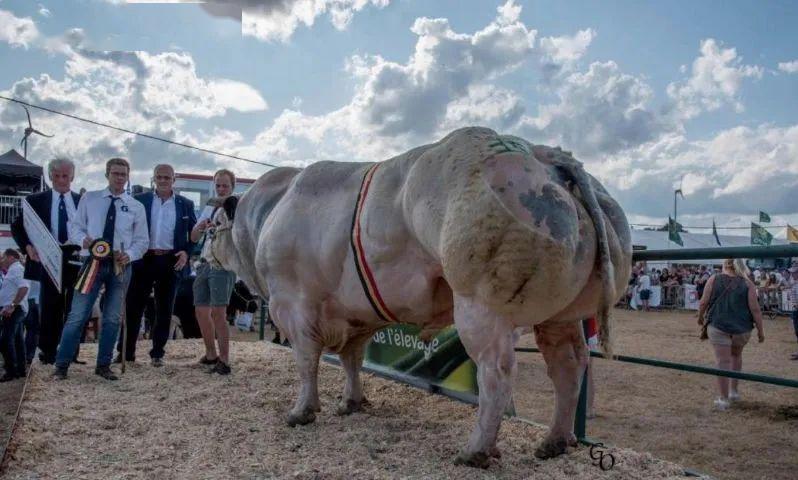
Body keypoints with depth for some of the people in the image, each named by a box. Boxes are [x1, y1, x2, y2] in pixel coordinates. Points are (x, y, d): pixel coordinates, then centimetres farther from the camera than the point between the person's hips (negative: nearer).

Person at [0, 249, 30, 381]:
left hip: (14, 310, -11)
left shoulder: (15, 269, -11)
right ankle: (20, 370, 15)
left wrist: (12, 305, -28)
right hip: (15, 310, 11)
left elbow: (24, 287, -25)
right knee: (17, 340, 11)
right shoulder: (14, 270, 22)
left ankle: (11, 371, -12)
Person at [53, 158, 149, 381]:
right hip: (93, 262, -1)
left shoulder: (136, 207, 5)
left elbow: (142, 241, 6)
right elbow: (74, 227, 7)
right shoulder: (89, 199, 6)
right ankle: (61, 365, 8)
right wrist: (83, 239, -16)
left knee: (112, 318, 8)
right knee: (77, 315, -4)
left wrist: (129, 255, -13)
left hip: (120, 266, 1)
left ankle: (103, 365, 21)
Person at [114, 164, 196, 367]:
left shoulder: (185, 204, 7)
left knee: (164, 310, 7)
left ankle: (157, 353, 17)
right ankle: (126, 352, 12)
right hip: (143, 260, 0)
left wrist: (187, 252, -6)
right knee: (133, 307, 2)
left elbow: (195, 233, 9)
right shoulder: (140, 200, 5)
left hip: (171, 261, 1)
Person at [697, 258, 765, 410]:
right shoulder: (747, 283, -2)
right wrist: (760, 330, 2)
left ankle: (723, 399, 4)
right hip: (742, 328, 2)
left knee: (723, 362, 2)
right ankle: (734, 391, 30)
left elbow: (703, 303, -3)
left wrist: (700, 317, 15)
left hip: (718, 326, -2)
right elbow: (755, 308, -6)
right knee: (736, 355, 26)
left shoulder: (714, 279, -4)